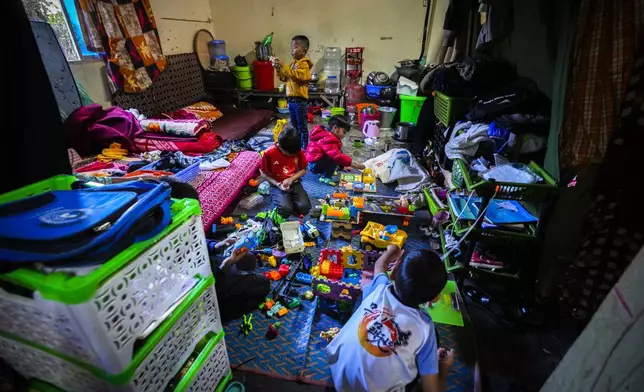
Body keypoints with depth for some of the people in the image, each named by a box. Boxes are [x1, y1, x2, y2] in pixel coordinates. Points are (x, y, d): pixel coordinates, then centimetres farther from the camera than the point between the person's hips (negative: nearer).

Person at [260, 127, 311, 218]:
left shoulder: (298, 151, -11)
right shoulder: (269, 153, -18)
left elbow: (303, 170, 2)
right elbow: (264, 174, -5)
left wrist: (291, 179, -15)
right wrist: (277, 184, -18)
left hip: (294, 183, 2)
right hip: (277, 185, -2)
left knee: (304, 208, -20)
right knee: (286, 210, -27)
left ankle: (290, 199, 11)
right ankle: (281, 201, 8)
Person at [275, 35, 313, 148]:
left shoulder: (304, 64, -11)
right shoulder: (293, 63, 15)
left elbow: (296, 75, -28)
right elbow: (284, 78, 19)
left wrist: (283, 66, -26)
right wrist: (279, 69, 2)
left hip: (300, 100, -9)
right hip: (291, 99, 9)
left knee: (302, 127, 0)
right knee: (294, 126, 17)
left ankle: (304, 147, 8)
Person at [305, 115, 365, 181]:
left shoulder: (328, 135, 12)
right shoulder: (328, 139, -24)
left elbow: (337, 154, 22)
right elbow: (337, 156, -35)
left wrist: (343, 166, 18)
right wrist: (354, 165, -32)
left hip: (318, 161, 11)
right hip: (314, 165, -11)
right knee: (335, 158, -27)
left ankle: (325, 171, 4)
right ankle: (325, 177, -15)